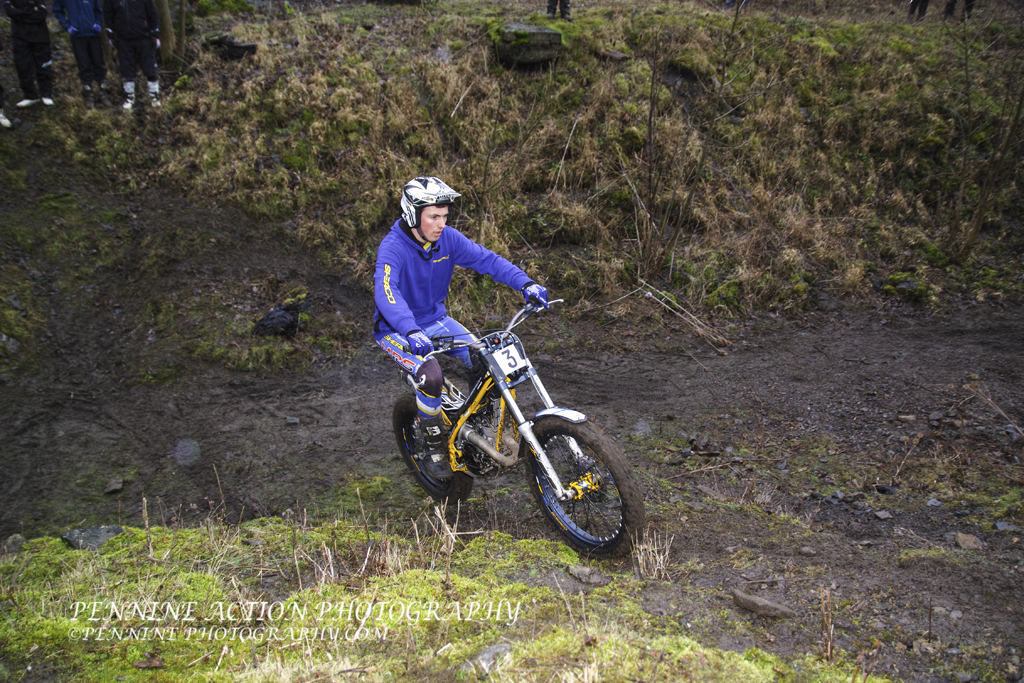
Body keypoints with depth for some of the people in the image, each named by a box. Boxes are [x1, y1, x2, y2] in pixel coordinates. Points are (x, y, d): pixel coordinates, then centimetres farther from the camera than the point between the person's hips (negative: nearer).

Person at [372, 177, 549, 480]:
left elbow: (486, 259, -12)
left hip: (436, 319, 6)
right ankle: (431, 446, -6)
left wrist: (525, 283, -28)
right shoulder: (393, 247, -25)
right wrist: (411, 332, -58)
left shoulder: (448, 238, -8)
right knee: (431, 375, -30)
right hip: (397, 330, -6)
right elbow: (386, 292, -41)